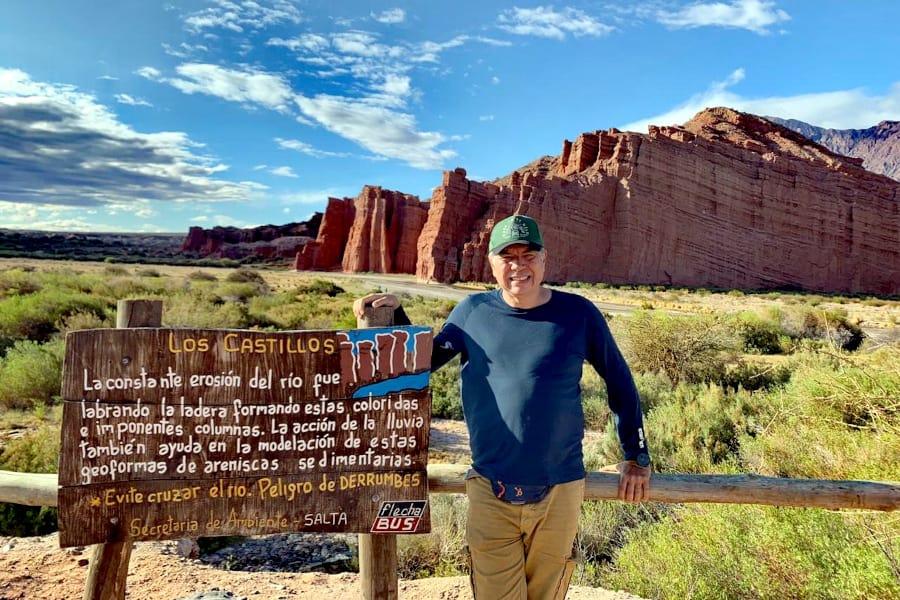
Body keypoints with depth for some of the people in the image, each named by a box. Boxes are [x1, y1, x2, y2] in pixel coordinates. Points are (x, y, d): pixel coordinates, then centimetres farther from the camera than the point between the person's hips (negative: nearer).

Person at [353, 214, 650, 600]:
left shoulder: (578, 314, -3)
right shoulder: (472, 312, -1)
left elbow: (619, 381, 6)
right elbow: (421, 363, 10)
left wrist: (636, 457, 7)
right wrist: (394, 315, -4)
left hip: (559, 491, 0)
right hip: (491, 492, 0)